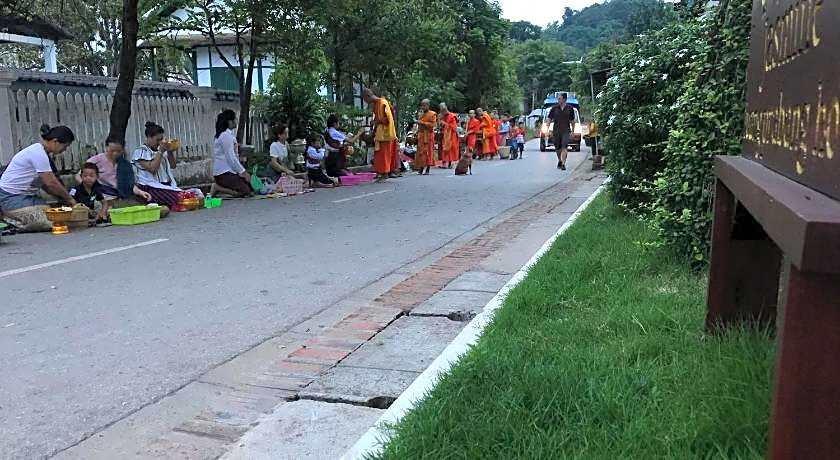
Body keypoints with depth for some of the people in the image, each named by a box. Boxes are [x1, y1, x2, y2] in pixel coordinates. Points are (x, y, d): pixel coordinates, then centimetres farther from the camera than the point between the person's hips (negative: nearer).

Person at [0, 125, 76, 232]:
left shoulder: (40, 151, 11)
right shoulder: (38, 153, -20)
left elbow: (46, 184, 10)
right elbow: (50, 183, -20)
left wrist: (66, 199, 3)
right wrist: (70, 199, -7)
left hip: (25, 195, 10)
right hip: (11, 198, -10)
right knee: (49, 223, -26)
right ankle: (10, 223, -4)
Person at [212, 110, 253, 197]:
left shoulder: (229, 134, 17)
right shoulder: (226, 135, -14)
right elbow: (231, 158, -18)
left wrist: (243, 171, 11)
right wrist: (243, 172, -12)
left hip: (229, 170, 10)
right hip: (223, 173, -10)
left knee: (251, 187, 2)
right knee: (245, 191, -19)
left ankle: (219, 186, 6)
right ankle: (217, 188, -9)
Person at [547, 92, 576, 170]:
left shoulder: (569, 108, 3)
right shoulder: (554, 108, 2)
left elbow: (572, 121, 12)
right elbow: (549, 119, 6)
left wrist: (572, 131, 9)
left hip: (566, 131, -2)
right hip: (556, 131, 2)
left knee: (564, 148, -15)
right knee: (558, 148, 11)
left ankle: (563, 164, -17)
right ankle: (560, 161, 34)